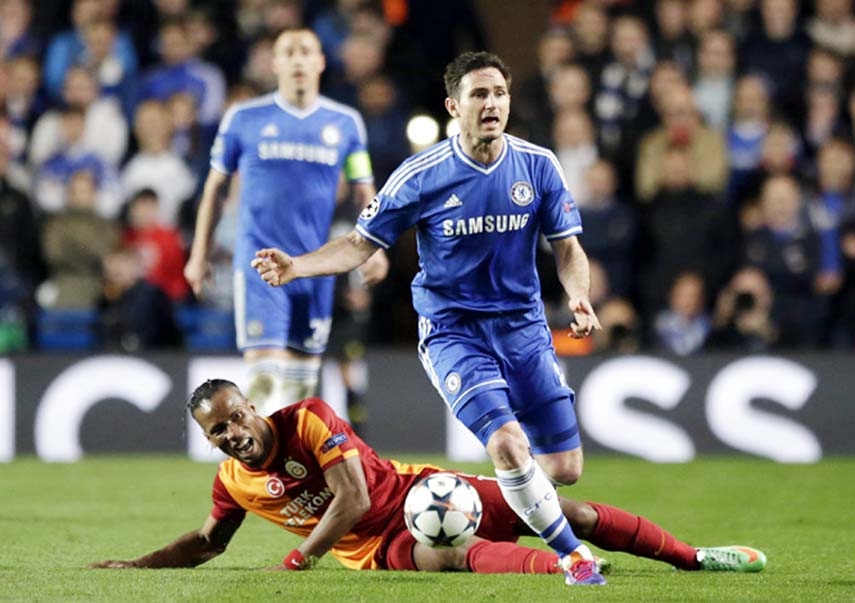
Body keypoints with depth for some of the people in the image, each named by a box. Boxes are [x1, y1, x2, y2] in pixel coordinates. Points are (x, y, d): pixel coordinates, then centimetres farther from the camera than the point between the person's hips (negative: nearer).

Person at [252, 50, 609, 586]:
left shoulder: (538, 165, -3)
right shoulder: (421, 176, -9)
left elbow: (567, 246, 4)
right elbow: (362, 244, -2)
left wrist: (579, 299, -16)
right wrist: (296, 266, -17)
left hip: (524, 327, 3)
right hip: (452, 330, -3)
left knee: (564, 469, -1)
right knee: (507, 444, -25)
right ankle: (573, 554, -8)